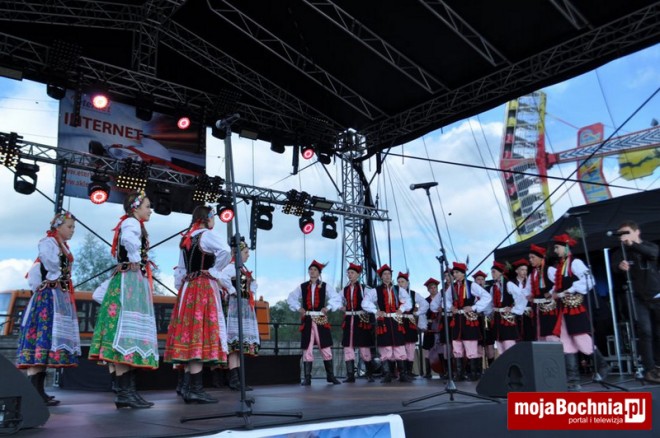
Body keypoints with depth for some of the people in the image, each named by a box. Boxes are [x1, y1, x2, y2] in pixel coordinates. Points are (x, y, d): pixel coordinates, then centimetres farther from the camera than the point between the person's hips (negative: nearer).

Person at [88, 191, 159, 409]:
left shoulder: (132, 224, 24)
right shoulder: (132, 222, -6)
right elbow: (129, 238, -29)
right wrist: (135, 260, -18)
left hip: (134, 283, 10)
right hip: (129, 281, -10)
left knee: (132, 334, 5)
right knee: (126, 333, -13)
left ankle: (129, 391, 5)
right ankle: (124, 392, -14)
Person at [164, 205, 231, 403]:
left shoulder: (185, 239, 18)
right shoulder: (207, 235, -6)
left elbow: (180, 269, 17)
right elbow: (225, 251, -25)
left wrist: (180, 287, 17)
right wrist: (214, 270, -12)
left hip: (188, 287, 8)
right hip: (204, 287, -8)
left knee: (190, 334, 8)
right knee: (202, 333, -9)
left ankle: (187, 384, 9)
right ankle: (195, 388, -11)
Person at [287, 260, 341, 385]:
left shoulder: (324, 286, 5)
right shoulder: (302, 287, 8)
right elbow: (291, 298, 14)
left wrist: (327, 307, -9)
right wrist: (298, 308, 2)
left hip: (321, 320, -1)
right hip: (307, 321, 1)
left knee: (326, 348, 0)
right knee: (307, 348, 2)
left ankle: (330, 376, 12)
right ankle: (307, 378, 6)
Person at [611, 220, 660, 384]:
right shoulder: (621, 253, 2)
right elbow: (615, 266, -18)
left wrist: (633, 245, -37)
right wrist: (620, 266, -42)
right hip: (638, 299, -1)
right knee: (645, 332, -11)